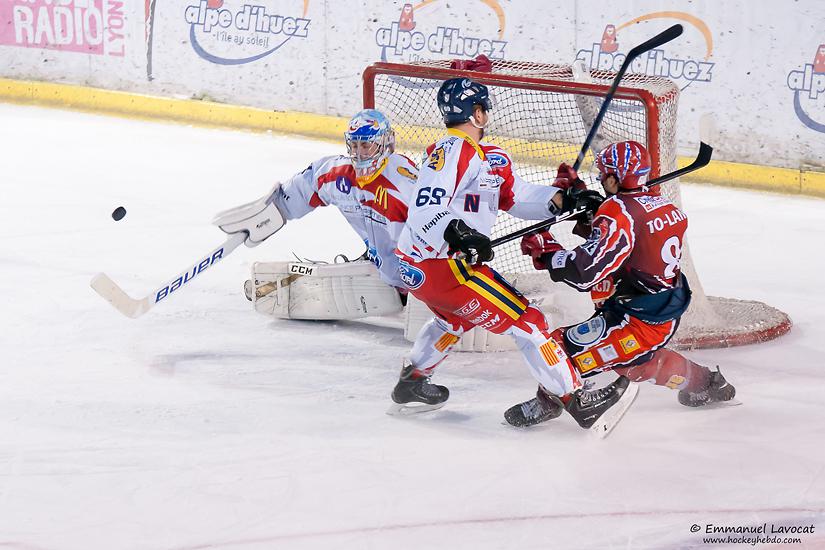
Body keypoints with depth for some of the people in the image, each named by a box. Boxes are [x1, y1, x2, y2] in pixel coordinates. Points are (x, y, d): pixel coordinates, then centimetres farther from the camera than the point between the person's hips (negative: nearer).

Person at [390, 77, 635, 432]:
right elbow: (424, 213, -27)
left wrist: (561, 199, 2)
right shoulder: (451, 152, -17)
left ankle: (411, 385, 46)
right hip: (442, 266, -11)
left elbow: (515, 197, 14)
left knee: (455, 318, 39)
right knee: (525, 322, -7)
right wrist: (454, 233, -44)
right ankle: (576, 400, -6)